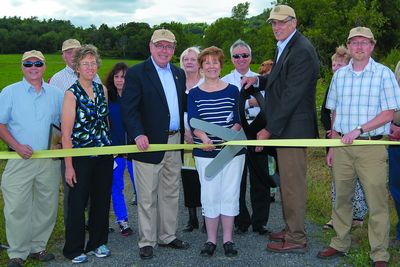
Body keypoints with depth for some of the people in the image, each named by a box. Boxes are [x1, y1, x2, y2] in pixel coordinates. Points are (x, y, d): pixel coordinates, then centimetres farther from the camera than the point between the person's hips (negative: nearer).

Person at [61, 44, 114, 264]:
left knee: (102, 200, 12)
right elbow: (66, 133, -12)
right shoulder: (72, 94, -11)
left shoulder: (102, 89, 5)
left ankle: (97, 243, 29)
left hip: (104, 153, 5)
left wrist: (109, 146, 13)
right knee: (77, 203, 4)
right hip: (81, 156, -5)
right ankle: (74, 249, 20)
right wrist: (68, 165, -14)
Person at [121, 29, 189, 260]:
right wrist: (138, 134, -27)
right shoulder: (136, 73, -6)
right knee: (147, 197, 3)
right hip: (149, 143, -6)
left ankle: (168, 236, 29)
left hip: (175, 142, 6)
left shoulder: (179, 74, 14)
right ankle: (147, 241, 15)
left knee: (171, 193, 15)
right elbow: (129, 108, -14)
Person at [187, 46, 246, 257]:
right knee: (209, 195, 3)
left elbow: (238, 119, 3)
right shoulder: (194, 94, 3)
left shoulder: (232, 90, 5)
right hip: (205, 152, 0)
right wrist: (204, 138, -28)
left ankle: (228, 239, 16)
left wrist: (231, 133, -19)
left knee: (229, 194, 4)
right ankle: (211, 240, 16)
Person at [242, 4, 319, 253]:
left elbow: (292, 95, -22)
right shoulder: (285, 47, 15)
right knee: (288, 183, 18)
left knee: (293, 184, 0)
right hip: (284, 127, 10)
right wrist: (258, 80, 4)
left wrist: (269, 129, -19)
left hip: (293, 128, -10)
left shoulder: (302, 51, -17)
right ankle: (291, 230, 31)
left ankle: (296, 239, 12)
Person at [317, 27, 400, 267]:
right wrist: (332, 146, 10)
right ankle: (340, 244, 25)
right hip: (342, 147, 4)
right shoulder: (340, 75, 12)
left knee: (377, 202, -2)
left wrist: (359, 130, -16)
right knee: (342, 198, 11)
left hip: (372, 147, -4)